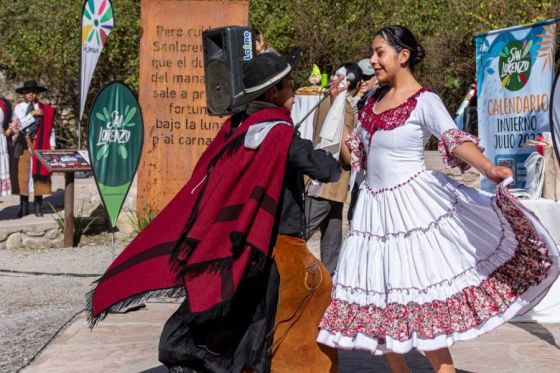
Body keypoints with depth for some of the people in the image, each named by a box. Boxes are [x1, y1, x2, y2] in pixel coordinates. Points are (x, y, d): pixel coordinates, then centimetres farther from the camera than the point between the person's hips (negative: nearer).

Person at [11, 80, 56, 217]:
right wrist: (32, 114, -13)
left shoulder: (44, 109, 4)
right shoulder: (19, 107, 5)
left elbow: (49, 127, 3)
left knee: (39, 173, 2)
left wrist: (52, 145, -2)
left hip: (40, 144, 0)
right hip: (24, 144, 0)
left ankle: (38, 206, 10)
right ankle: (24, 206, 9)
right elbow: (19, 125, -6)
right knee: (23, 173, 1)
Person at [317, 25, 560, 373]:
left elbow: (455, 140, -27)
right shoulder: (374, 100, 11)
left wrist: (488, 167, -42)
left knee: (421, 302, -7)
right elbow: (354, 150, 22)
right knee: (376, 300, 10)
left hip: (412, 204, -7)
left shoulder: (425, 101, -10)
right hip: (374, 207, 7)